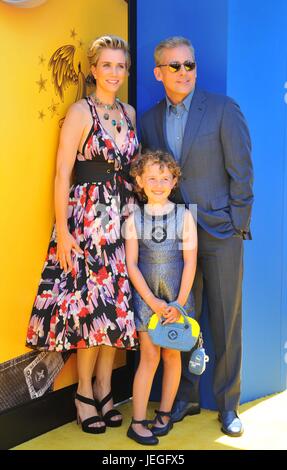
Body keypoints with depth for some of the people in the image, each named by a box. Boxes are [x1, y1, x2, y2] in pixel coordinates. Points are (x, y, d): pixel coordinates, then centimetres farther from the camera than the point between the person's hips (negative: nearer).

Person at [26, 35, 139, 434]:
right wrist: (62, 229, -15)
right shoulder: (81, 112, -6)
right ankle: (85, 393, 16)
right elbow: (62, 173, -10)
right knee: (89, 303, -1)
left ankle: (105, 391, 21)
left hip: (124, 217, 6)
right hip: (87, 217, -5)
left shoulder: (129, 112, 12)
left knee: (117, 304, 7)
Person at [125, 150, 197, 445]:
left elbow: (190, 263, -3)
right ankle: (137, 422, 7)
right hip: (145, 297, -1)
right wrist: (153, 301, -9)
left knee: (172, 355, 8)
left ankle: (165, 413, 25)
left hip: (177, 298, 1)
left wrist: (179, 303, -8)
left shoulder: (184, 216, -2)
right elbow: (131, 265, -4)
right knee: (149, 357, -1)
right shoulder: (134, 219, -2)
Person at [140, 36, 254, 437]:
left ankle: (228, 404, 21)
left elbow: (241, 170, -5)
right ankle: (186, 397, 28)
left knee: (226, 322, 5)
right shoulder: (149, 119, 8)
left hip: (221, 233, -3)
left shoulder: (223, 108, -3)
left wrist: (238, 225, -8)